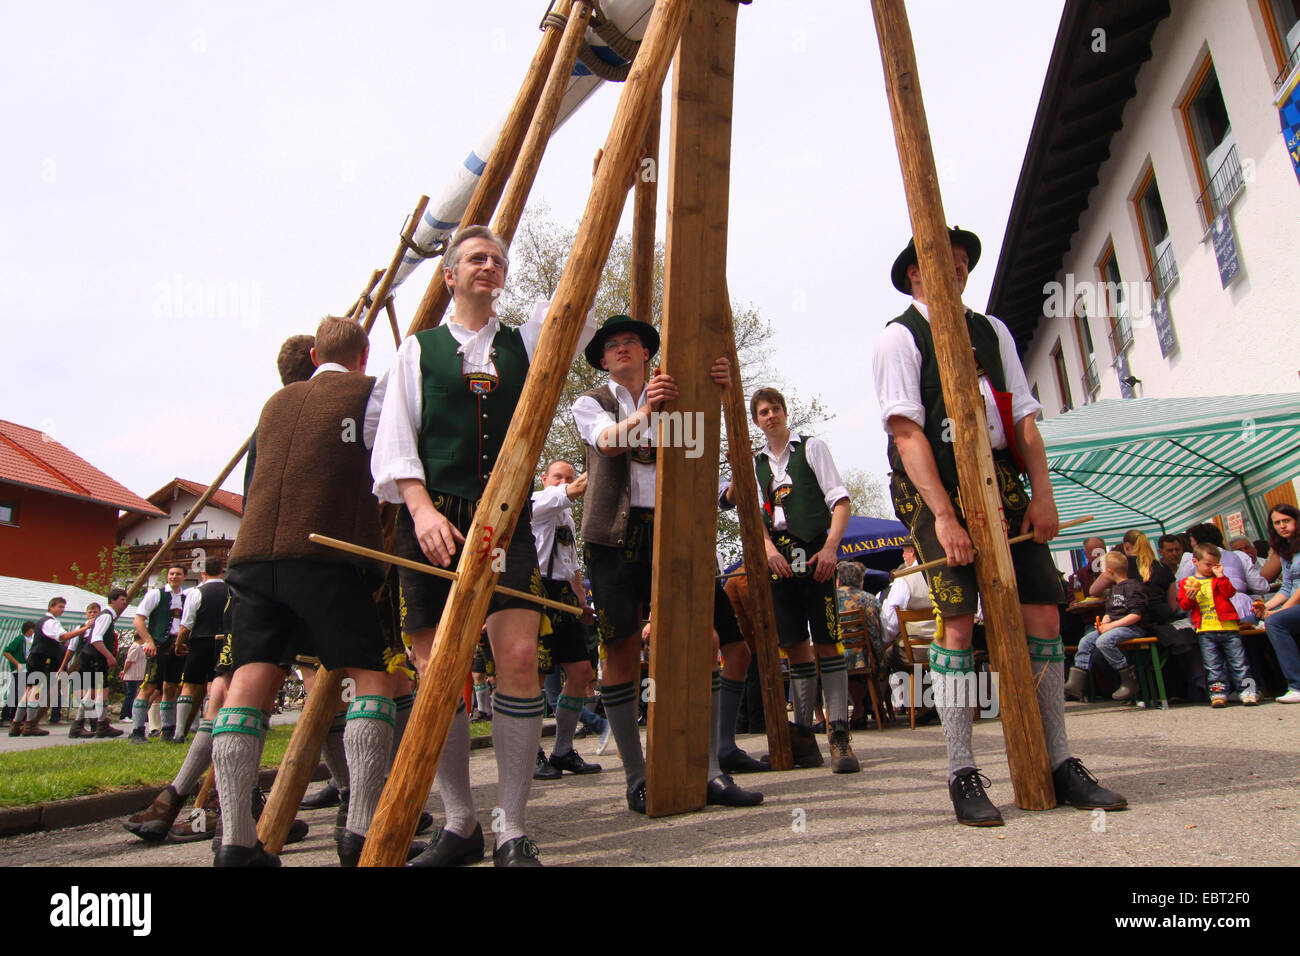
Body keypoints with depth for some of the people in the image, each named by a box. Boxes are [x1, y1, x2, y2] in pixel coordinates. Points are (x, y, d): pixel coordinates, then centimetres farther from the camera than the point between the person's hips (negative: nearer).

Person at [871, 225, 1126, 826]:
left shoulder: (991, 330, 20)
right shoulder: (899, 337, 2)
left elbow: (1024, 417, 13)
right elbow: (906, 430, -10)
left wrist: (1042, 495, 0)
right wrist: (944, 515, -18)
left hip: (1002, 481, 6)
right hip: (934, 487, -5)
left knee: (1043, 613, 0)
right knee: (957, 620, -12)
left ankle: (1059, 764, 11)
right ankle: (962, 775, -2)